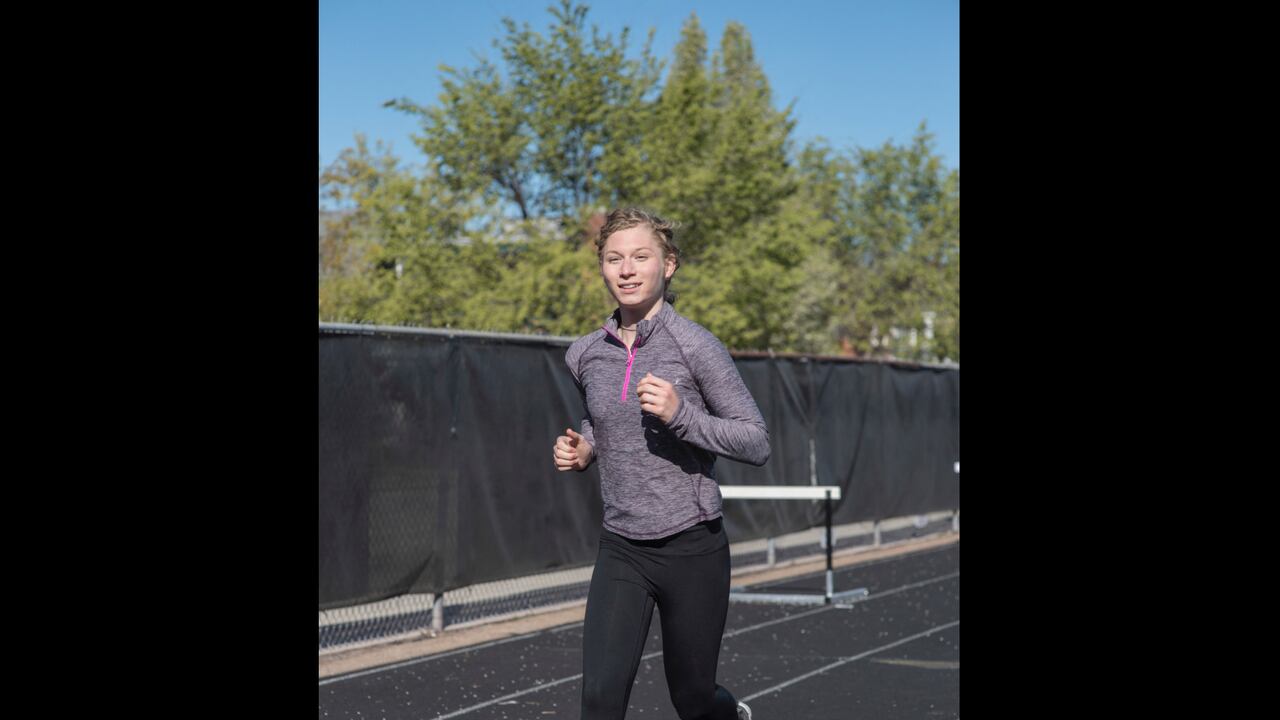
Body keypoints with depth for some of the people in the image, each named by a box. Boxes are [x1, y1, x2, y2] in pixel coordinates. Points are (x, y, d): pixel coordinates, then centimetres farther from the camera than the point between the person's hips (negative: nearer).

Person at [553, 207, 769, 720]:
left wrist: (681, 414, -24)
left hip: (692, 547, -3)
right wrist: (580, 450, 2)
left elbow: (757, 442, -10)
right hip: (621, 549, 4)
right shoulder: (584, 355, 4)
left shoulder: (694, 345, -11)